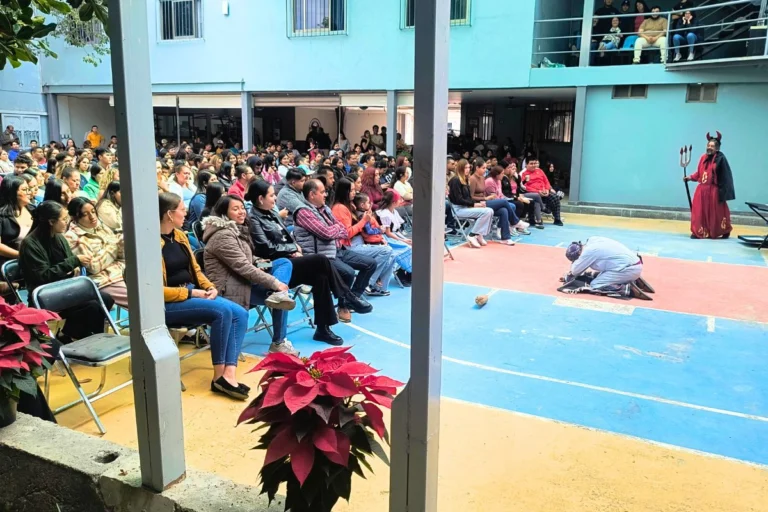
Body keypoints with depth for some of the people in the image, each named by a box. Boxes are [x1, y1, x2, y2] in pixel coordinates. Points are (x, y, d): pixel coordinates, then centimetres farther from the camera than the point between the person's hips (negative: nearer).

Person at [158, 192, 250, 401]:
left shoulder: (180, 235, 12)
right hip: (168, 304, -8)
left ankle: (229, 373, -22)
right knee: (222, 312, -28)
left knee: (240, 314, -13)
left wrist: (210, 287, -1)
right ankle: (219, 376, -14)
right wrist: (192, 293, -18)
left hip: (193, 294, 9)